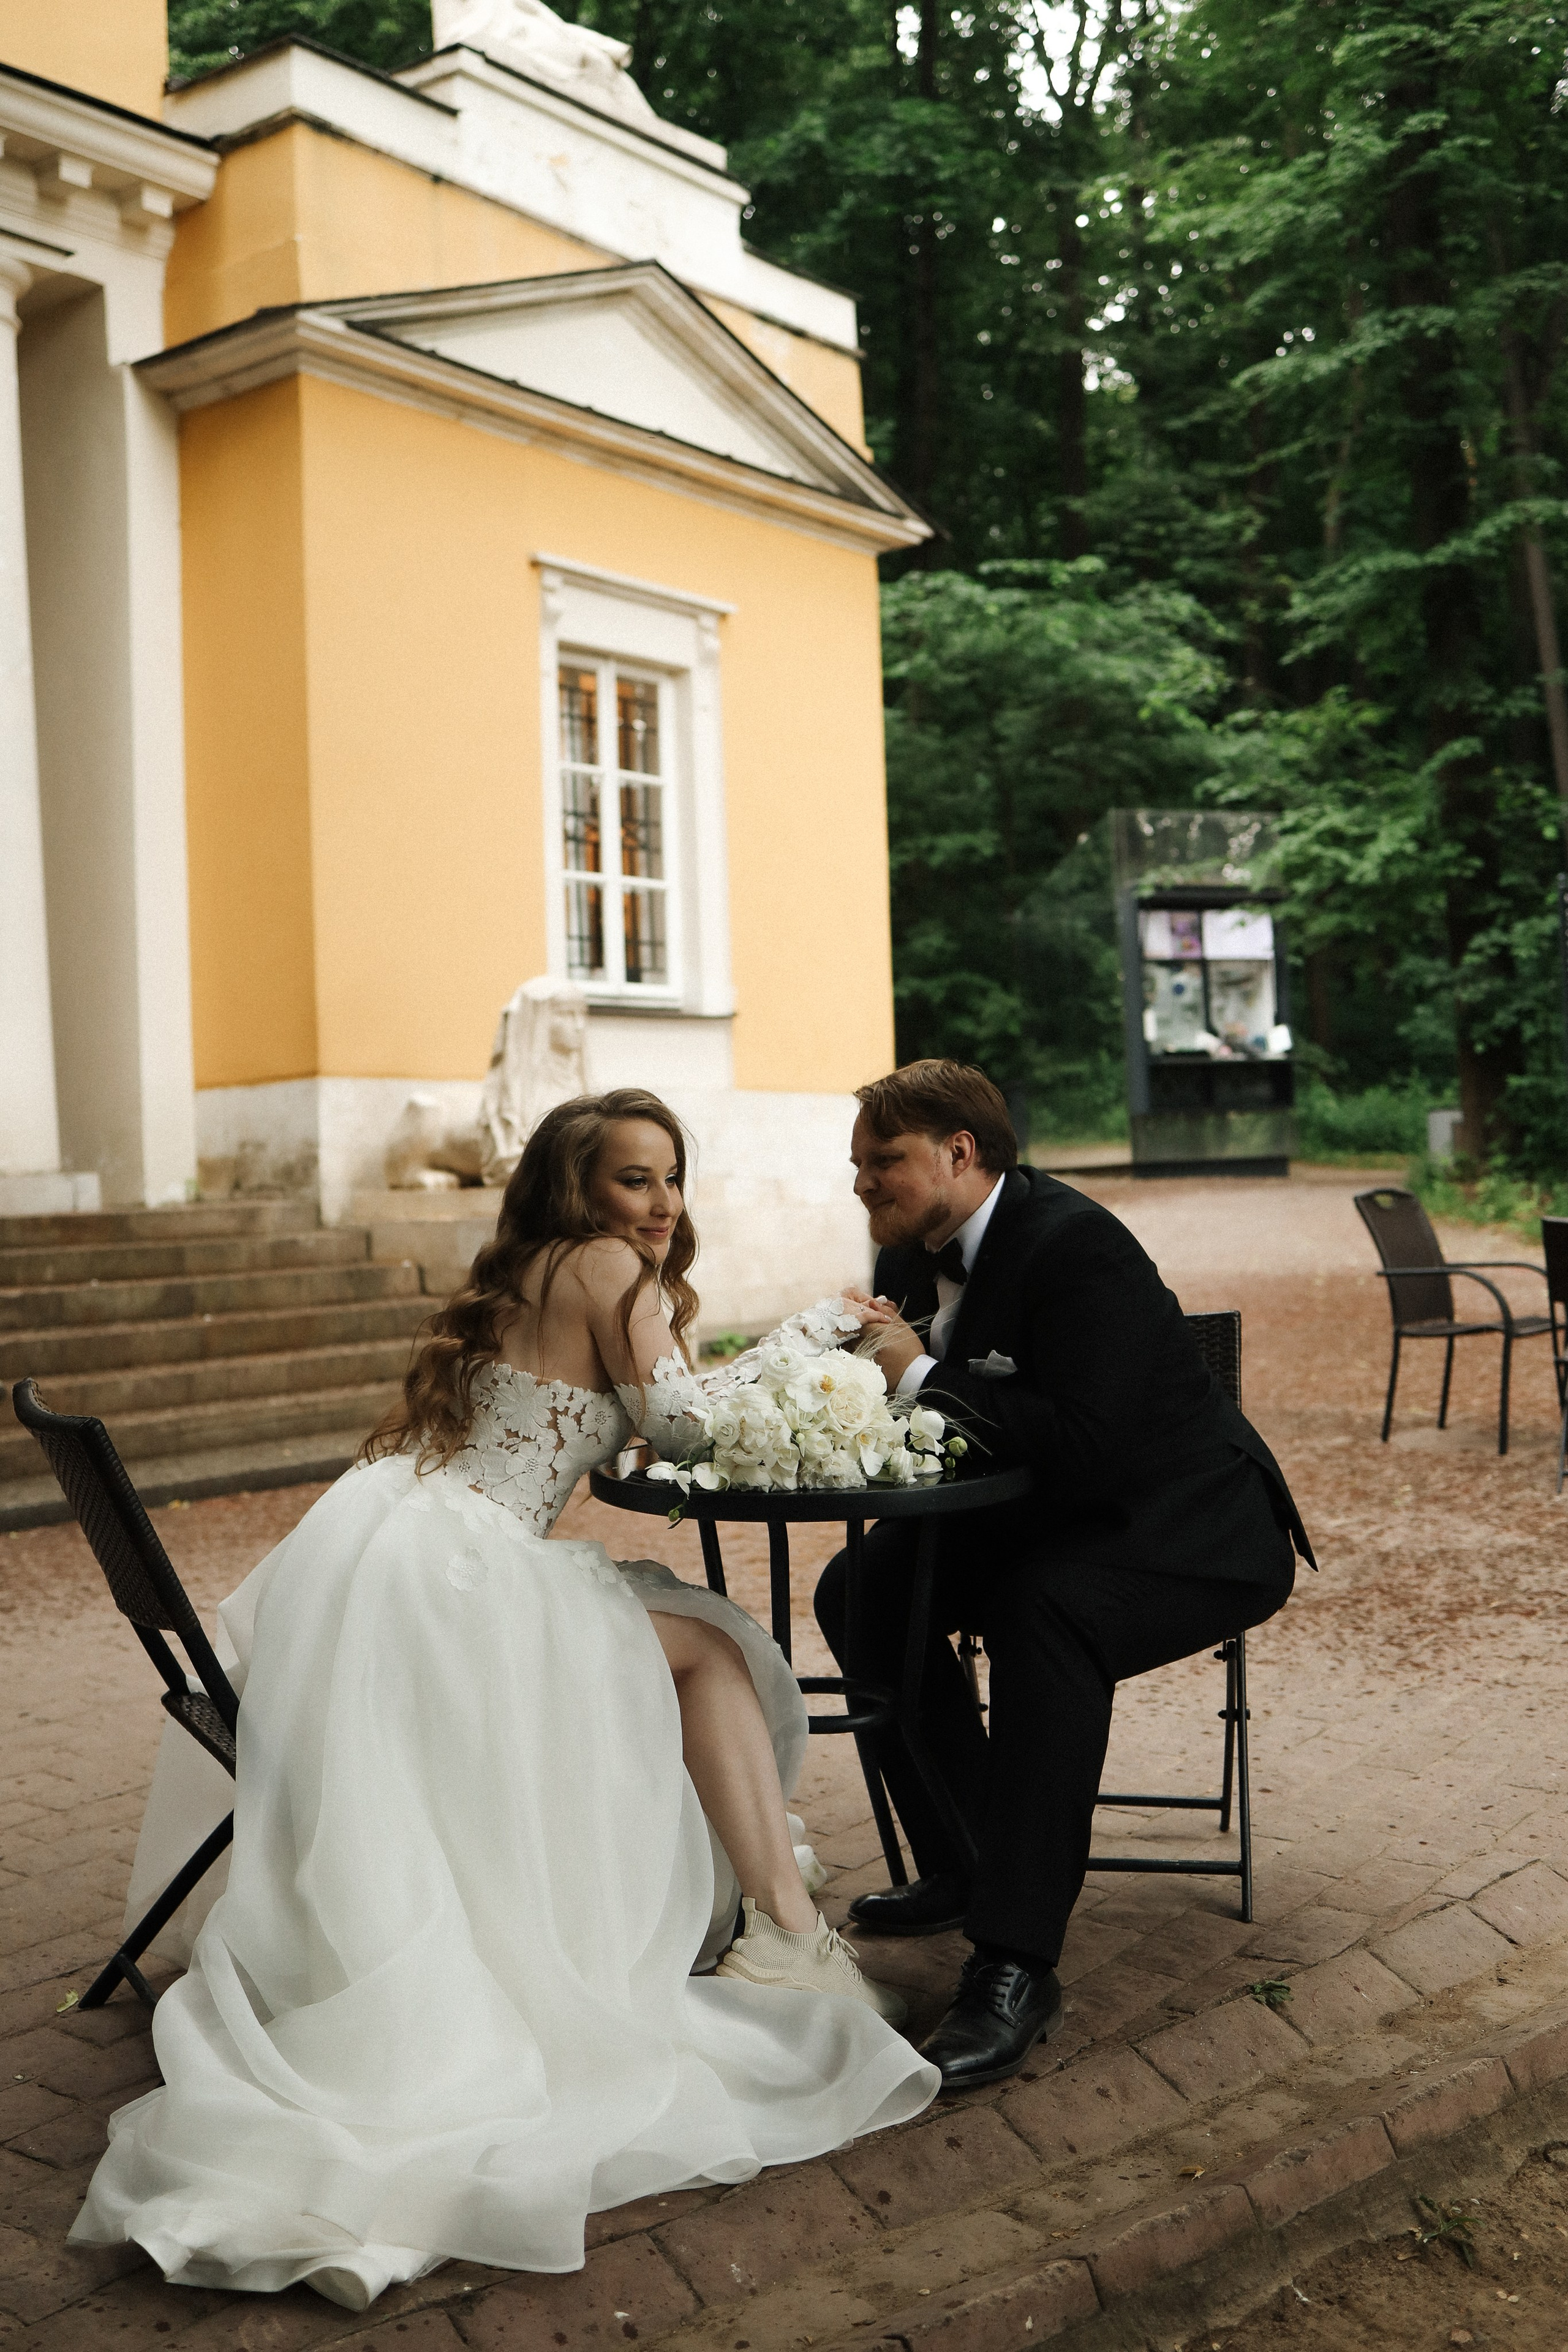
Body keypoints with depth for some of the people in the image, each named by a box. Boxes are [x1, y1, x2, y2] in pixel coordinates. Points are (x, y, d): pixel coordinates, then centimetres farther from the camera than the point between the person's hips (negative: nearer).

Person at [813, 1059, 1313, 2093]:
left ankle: (1017, 1966, -30)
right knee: (864, 1588, -3)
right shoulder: (914, 1254, 2)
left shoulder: (1074, 1243, -25)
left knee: (1043, 1611, -36)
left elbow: (1088, 1450, -34)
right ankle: (970, 1864, 11)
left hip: (1191, 1532, -9)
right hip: (1046, 1522, 9)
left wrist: (922, 1375, -28)